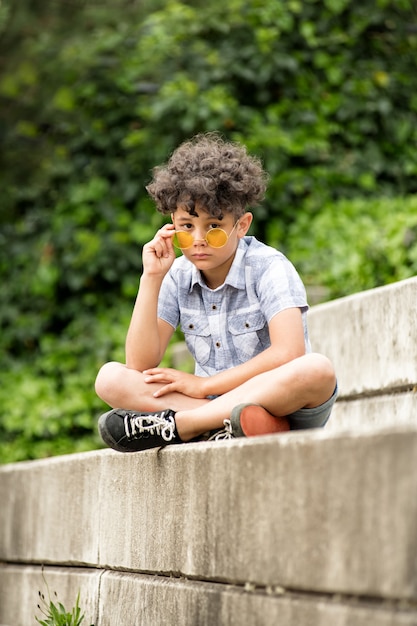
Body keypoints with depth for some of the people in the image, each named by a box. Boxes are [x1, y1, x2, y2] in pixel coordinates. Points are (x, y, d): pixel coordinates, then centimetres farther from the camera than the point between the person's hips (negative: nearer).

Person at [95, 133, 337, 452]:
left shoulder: (268, 267, -9)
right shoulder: (178, 277, 3)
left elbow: (288, 352, -23)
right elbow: (140, 364, -6)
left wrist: (204, 384, -16)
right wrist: (151, 279, -12)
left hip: (281, 405, -3)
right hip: (212, 405, 3)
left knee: (318, 370, -37)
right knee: (110, 378, -14)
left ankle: (171, 425, -32)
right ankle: (222, 428, -32)